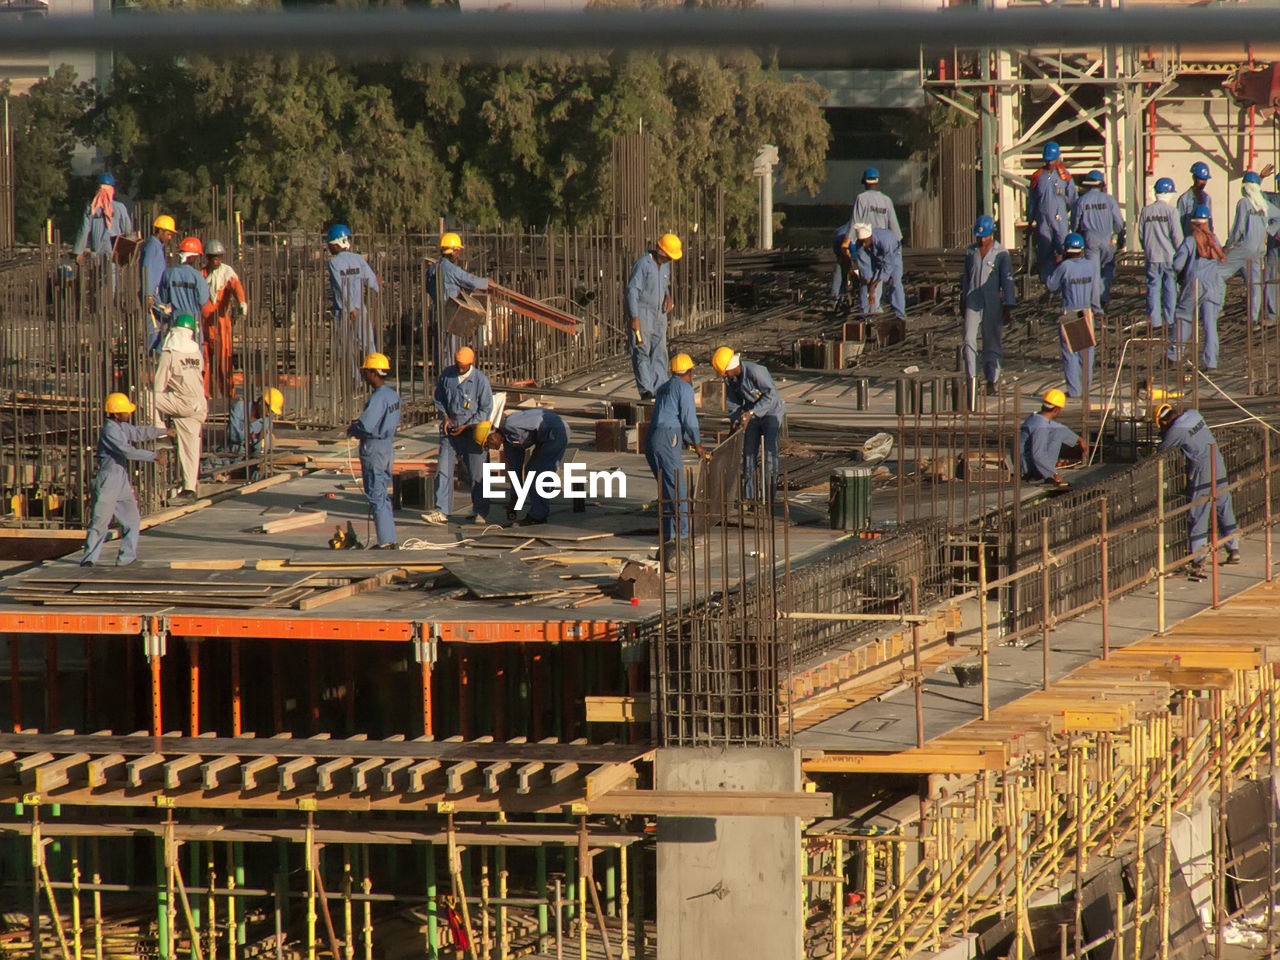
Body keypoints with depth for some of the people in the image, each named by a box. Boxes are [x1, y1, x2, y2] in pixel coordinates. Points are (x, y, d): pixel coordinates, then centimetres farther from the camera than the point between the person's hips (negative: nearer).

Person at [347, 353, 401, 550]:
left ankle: (384, 541, -3)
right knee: (383, 495, 17)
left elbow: (366, 425, -28)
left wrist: (352, 430, -5)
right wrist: (360, 422, 14)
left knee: (376, 497, -3)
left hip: (373, 449, -9)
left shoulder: (378, 397, -21)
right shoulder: (393, 395, 8)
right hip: (387, 447, 9)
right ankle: (389, 539, 20)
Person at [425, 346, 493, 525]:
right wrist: (445, 416, 0)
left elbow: (486, 409, -7)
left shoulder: (480, 380, -10)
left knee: (477, 473, 1)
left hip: (471, 430, -3)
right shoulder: (447, 375, 1)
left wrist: (465, 426, -10)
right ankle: (441, 511, -4)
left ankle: (481, 513, 12)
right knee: (443, 470, -4)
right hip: (450, 430, 3)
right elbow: (439, 397, 16)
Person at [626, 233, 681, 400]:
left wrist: (668, 296, 5)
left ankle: (659, 389, 4)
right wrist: (634, 317, -24)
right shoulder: (642, 264, -13)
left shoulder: (665, 265, 11)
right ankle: (645, 390, -11)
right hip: (642, 313, -7)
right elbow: (632, 291, -17)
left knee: (660, 352, 3)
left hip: (659, 314, 7)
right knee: (642, 350, -9)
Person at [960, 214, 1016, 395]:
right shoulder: (971, 251, 9)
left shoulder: (1001, 253, -4)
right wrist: (963, 300, 19)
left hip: (992, 303, -3)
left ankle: (991, 382, 8)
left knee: (992, 342, 2)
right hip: (973, 303, 3)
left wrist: (1008, 306, -10)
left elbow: (1007, 280, -5)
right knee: (969, 340, -10)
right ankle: (972, 379, -8)